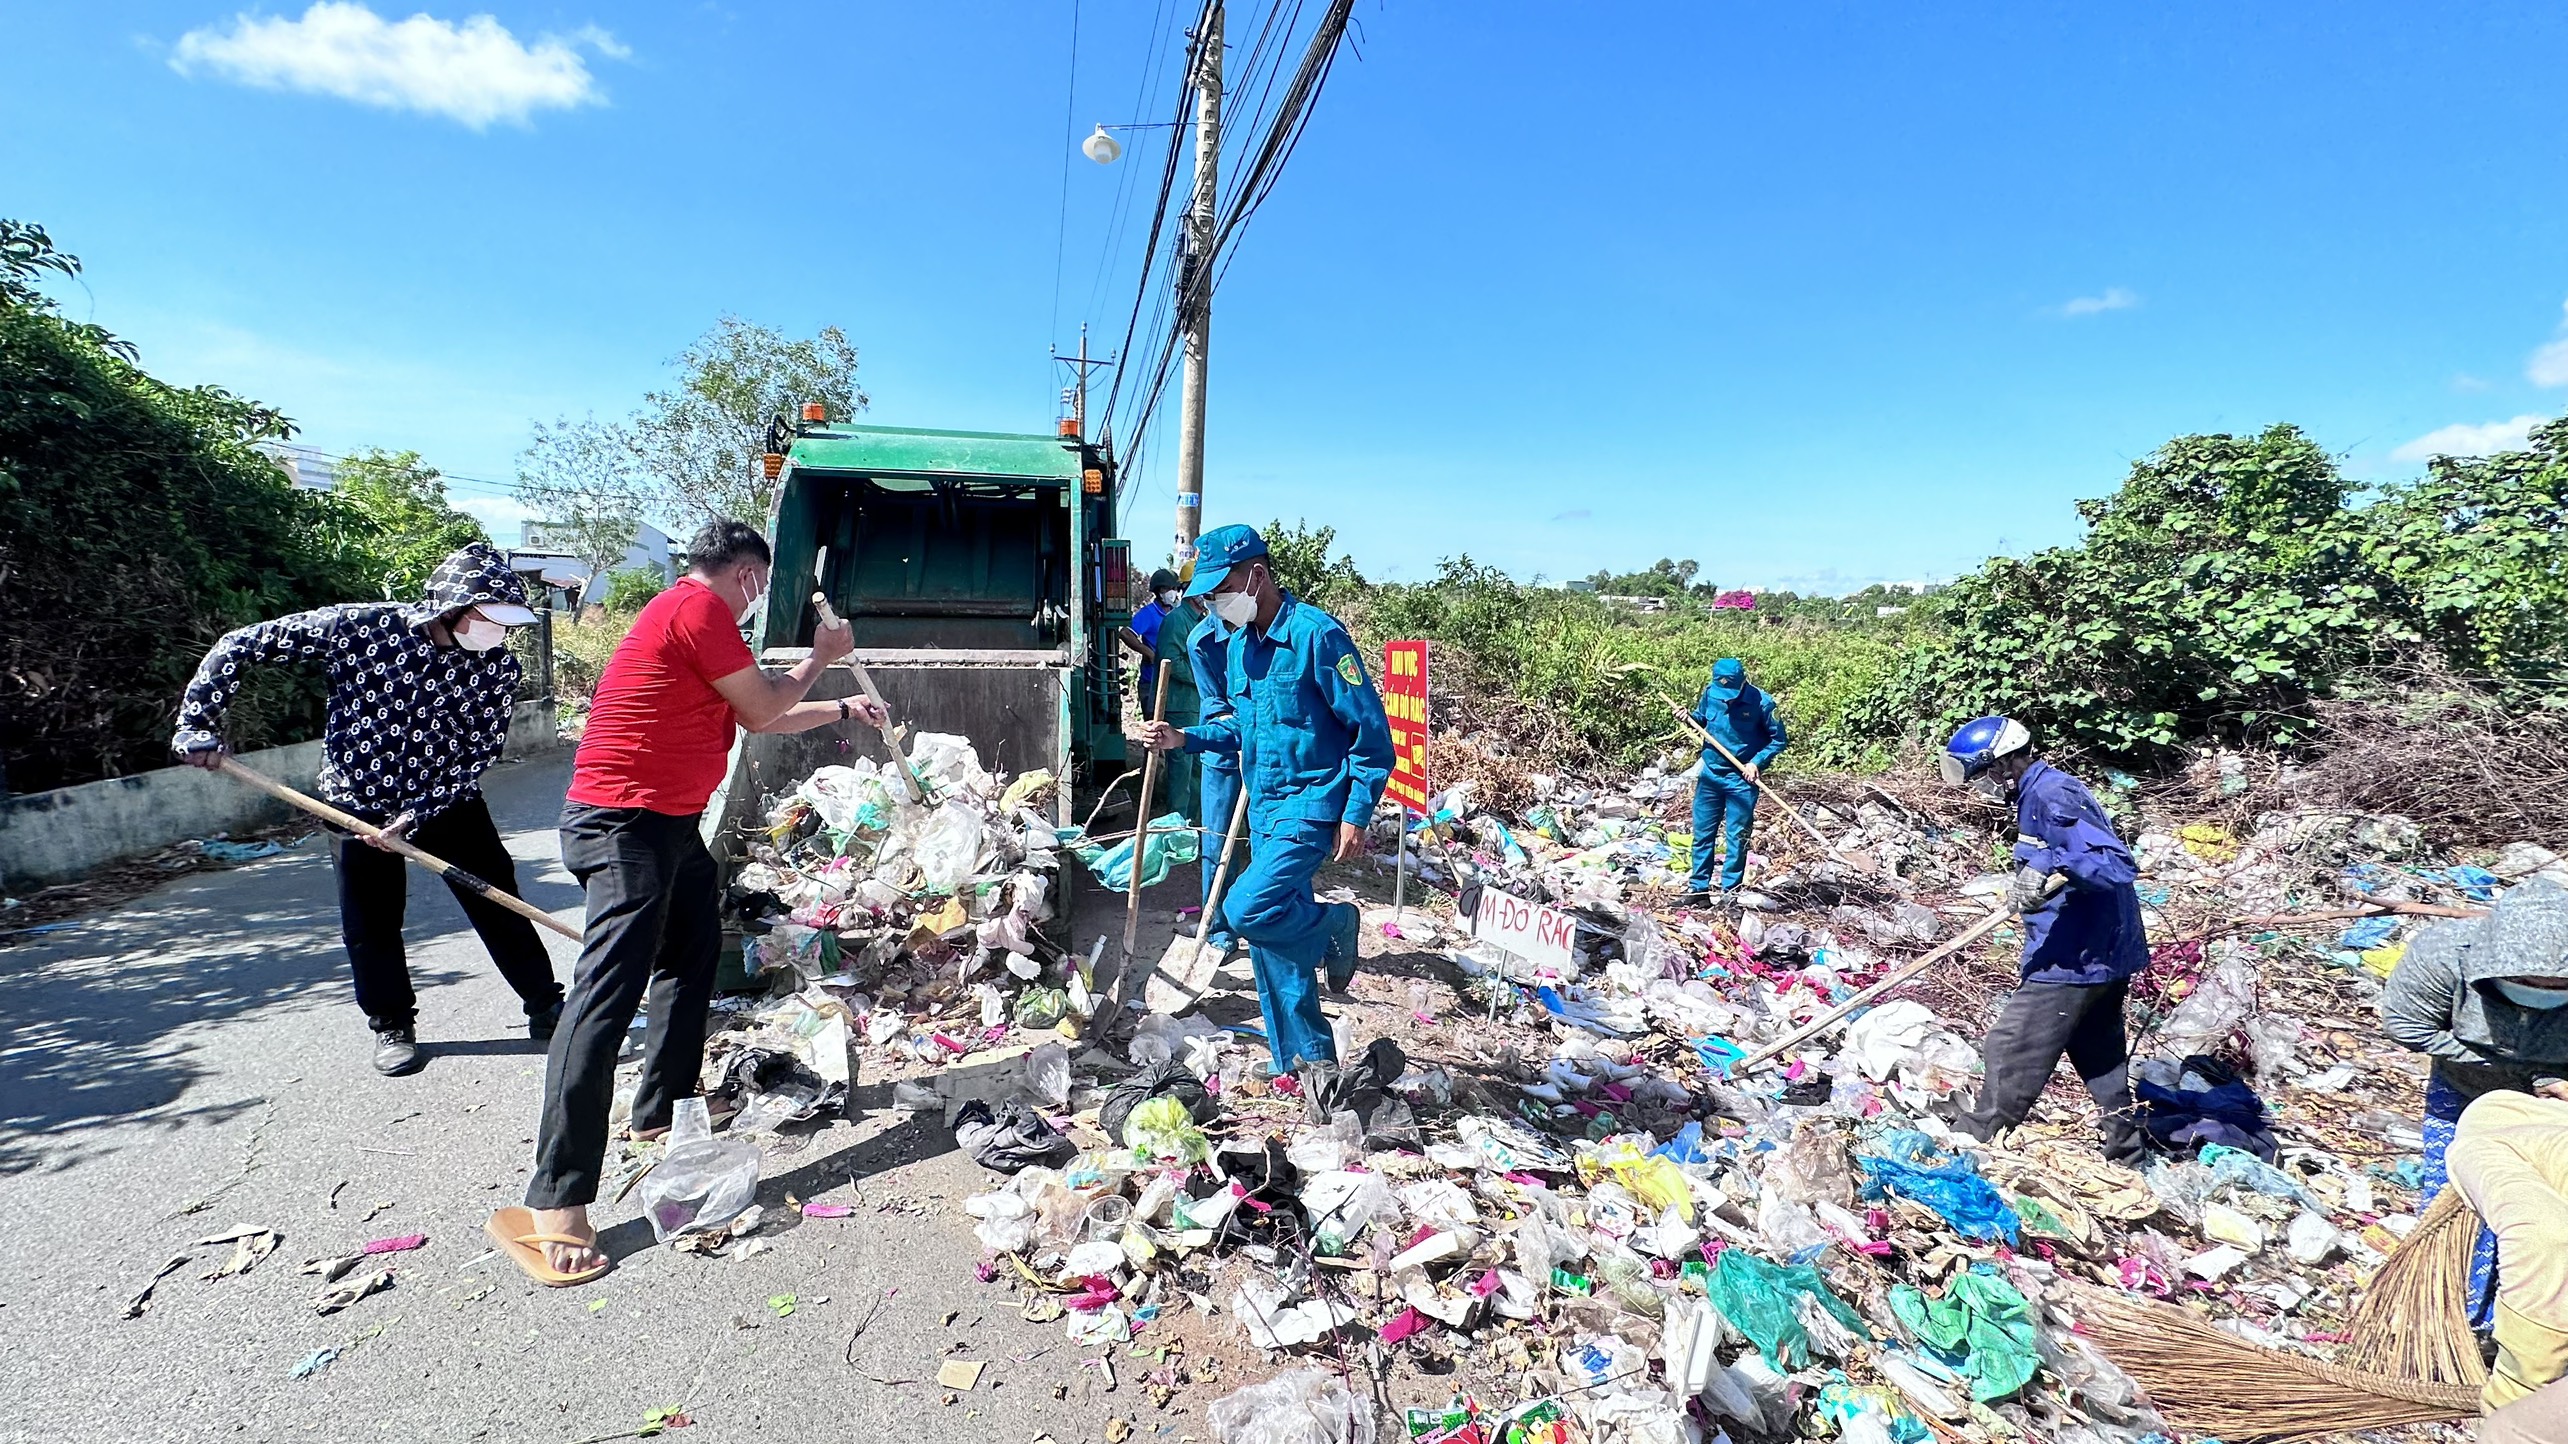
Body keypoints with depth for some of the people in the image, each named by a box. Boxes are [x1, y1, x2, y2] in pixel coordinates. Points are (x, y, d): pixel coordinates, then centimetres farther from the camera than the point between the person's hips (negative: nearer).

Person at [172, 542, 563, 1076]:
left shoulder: (500, 669, -15)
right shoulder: (360, 627, -20)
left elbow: (477, 756, -13)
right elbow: (240, 646, -10)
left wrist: (416, 816, -20)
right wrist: (199, 724, -11)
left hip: (447, 802, 1)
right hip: (359, 801, -1)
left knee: (499, 904, 2)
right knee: (372, 924, 8)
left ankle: (546, 1008, 13)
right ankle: (392, 1026, 27)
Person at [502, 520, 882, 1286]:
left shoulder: (684, 612, 19)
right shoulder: (702, 608, -13)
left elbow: (752, 716, 25)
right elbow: (762, 710, -8)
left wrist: (842, 710, 33)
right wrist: (821, 655, 7)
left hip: (669, 821, 11)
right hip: (626, 823, -11)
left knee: (693, 954, 19)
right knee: (610, 991, -14)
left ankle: (662, 1111, 31)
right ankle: (555, 1201, -12)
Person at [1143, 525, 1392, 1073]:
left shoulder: (1316, 634, -16)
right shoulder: (1238, 643, 9)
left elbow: (1370, 729, -15)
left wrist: (1357, 816, -16)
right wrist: (1185, 738, 5)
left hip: (1311, 806, -8)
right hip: (1264, 808, 8)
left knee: (1248, 908, -23)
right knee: (1272, 946, 10)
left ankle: (1334, 925, 7)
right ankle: (1305, 1059, 25)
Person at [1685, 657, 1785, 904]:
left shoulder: (1762, 703, -16)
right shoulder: (1710, 693, -6)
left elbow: (1778, 739, -5)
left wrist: (1757, 762, -16)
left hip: (1742, 779, -4)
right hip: (1710, 774, 4)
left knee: (1737, 838, 4)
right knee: (1702, 833, 8)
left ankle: (1729, 893, 13)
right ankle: (1700, 890, 18)